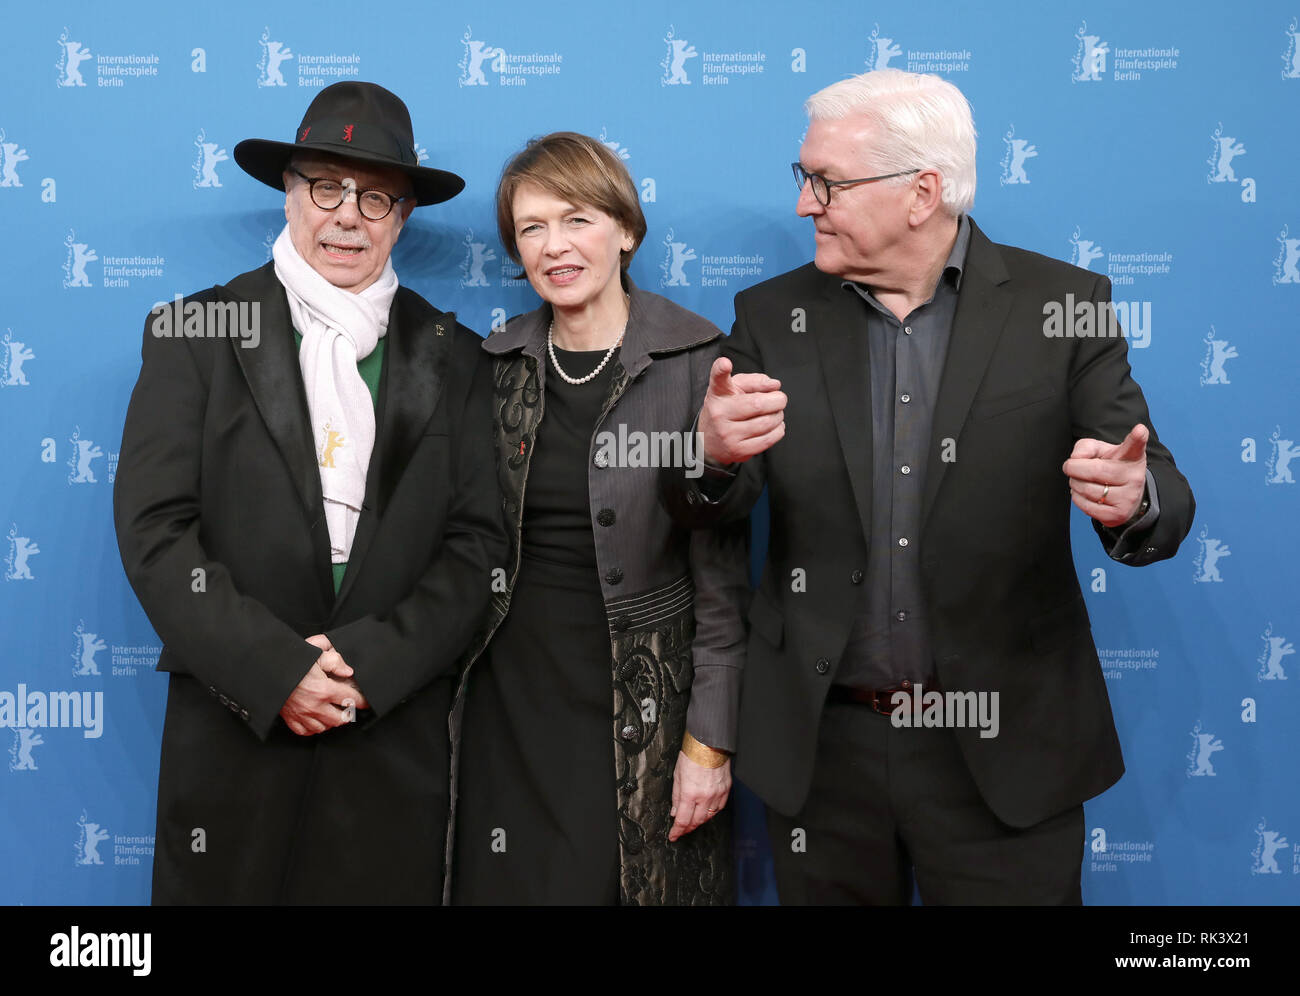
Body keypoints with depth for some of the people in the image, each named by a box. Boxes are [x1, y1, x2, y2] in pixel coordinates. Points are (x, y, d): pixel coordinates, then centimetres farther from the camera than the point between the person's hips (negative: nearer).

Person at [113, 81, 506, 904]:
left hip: (398, 736, 1)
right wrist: (275, 668, -13)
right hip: (233, 728, -1)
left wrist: (370, 660, -11)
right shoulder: (196, 334, 2)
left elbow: (479, 542, 1)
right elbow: (154, 526, -5)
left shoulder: (453, 359, 6)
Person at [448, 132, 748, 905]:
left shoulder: (695, 362, -7)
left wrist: (710, 741, -9)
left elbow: (721, 572, -7)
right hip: (512, 696, 3)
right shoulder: (497, 365, 5)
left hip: (642, 699, -3)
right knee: (513, 883, 9)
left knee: (649, 882, 6)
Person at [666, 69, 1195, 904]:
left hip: (1000, 744, -2)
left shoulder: (1061, 304, -4)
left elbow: (1163, 496, -6)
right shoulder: (773, 317, 2)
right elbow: (704, 510, -3)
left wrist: (1131, 501, -30)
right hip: (822, 742, 2)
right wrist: (715, 452, -27)